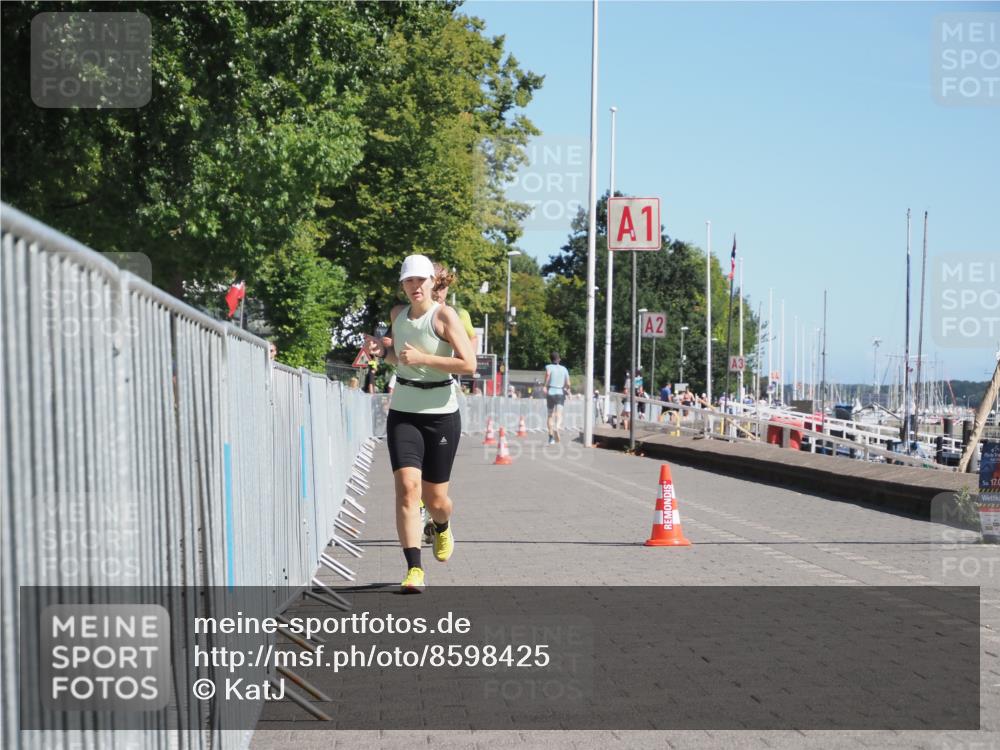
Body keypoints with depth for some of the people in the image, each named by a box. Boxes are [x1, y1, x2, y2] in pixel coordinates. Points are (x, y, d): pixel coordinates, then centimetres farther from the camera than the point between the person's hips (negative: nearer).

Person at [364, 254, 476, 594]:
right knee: (407, 486, -16)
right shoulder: (397, 314, 8)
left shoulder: (444, 315, -9)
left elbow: (469, 364, -18)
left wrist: (422, 358, -21)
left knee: (435, 498, 6)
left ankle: (442, 528, 43)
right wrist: (382, 351, 4)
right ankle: (414, 569, -16)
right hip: (403, 413, 3)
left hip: (441, 415, -3)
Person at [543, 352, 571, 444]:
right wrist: (567, 389, 27)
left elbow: (548, 374, -22)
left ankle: (551, 437, 15)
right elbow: (568, 384, 6)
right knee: (559, 414, -13)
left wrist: (545, 385, -17)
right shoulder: (564, 369, 10)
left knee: (550, 415, 12)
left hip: (550, 393, 0)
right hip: (560, 393, 0)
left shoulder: (549, 367, 2)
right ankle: (557, 428, -44)